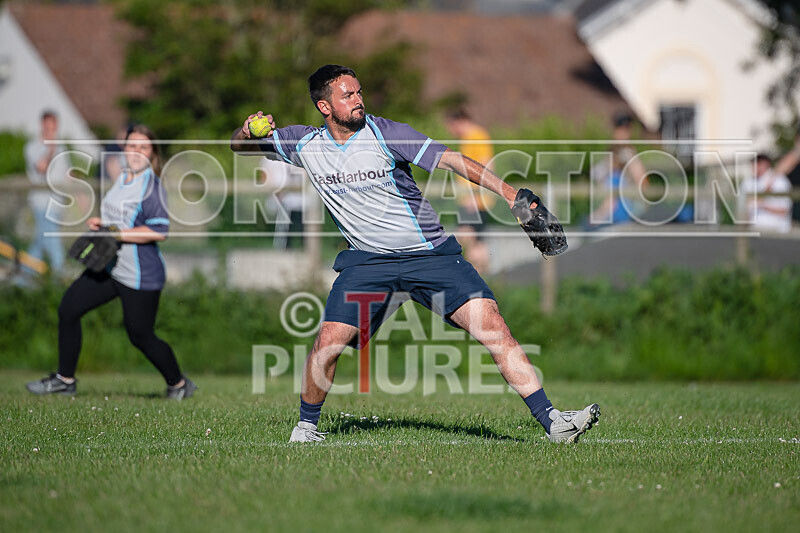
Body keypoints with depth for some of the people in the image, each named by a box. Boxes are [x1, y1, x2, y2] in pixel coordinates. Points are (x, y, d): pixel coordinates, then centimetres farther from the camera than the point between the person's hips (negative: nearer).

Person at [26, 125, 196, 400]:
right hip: (109, 266, 9)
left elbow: (159, 231, -26)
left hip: (139, 275, -9)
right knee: (68, 309, 5)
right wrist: (101, 223, 7)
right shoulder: (122, 179, 10)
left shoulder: (151, 185, -17)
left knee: (140, 336, -1)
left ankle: (179, 385, 21)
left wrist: (116, 233, -22)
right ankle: (64, 379, 16)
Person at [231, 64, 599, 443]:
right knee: (329, 341, -16)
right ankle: (306, 425, 9)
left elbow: (452, 160, -14)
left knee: (491, 325, -14)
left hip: (429, 252, -2)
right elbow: (238, 146, 10)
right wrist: (249, 131, -14)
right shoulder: (305, 144, 0)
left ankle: (552, 423, -14)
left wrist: (509, 193, -23)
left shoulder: (383, 133, -10)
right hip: (367, 261, 2)